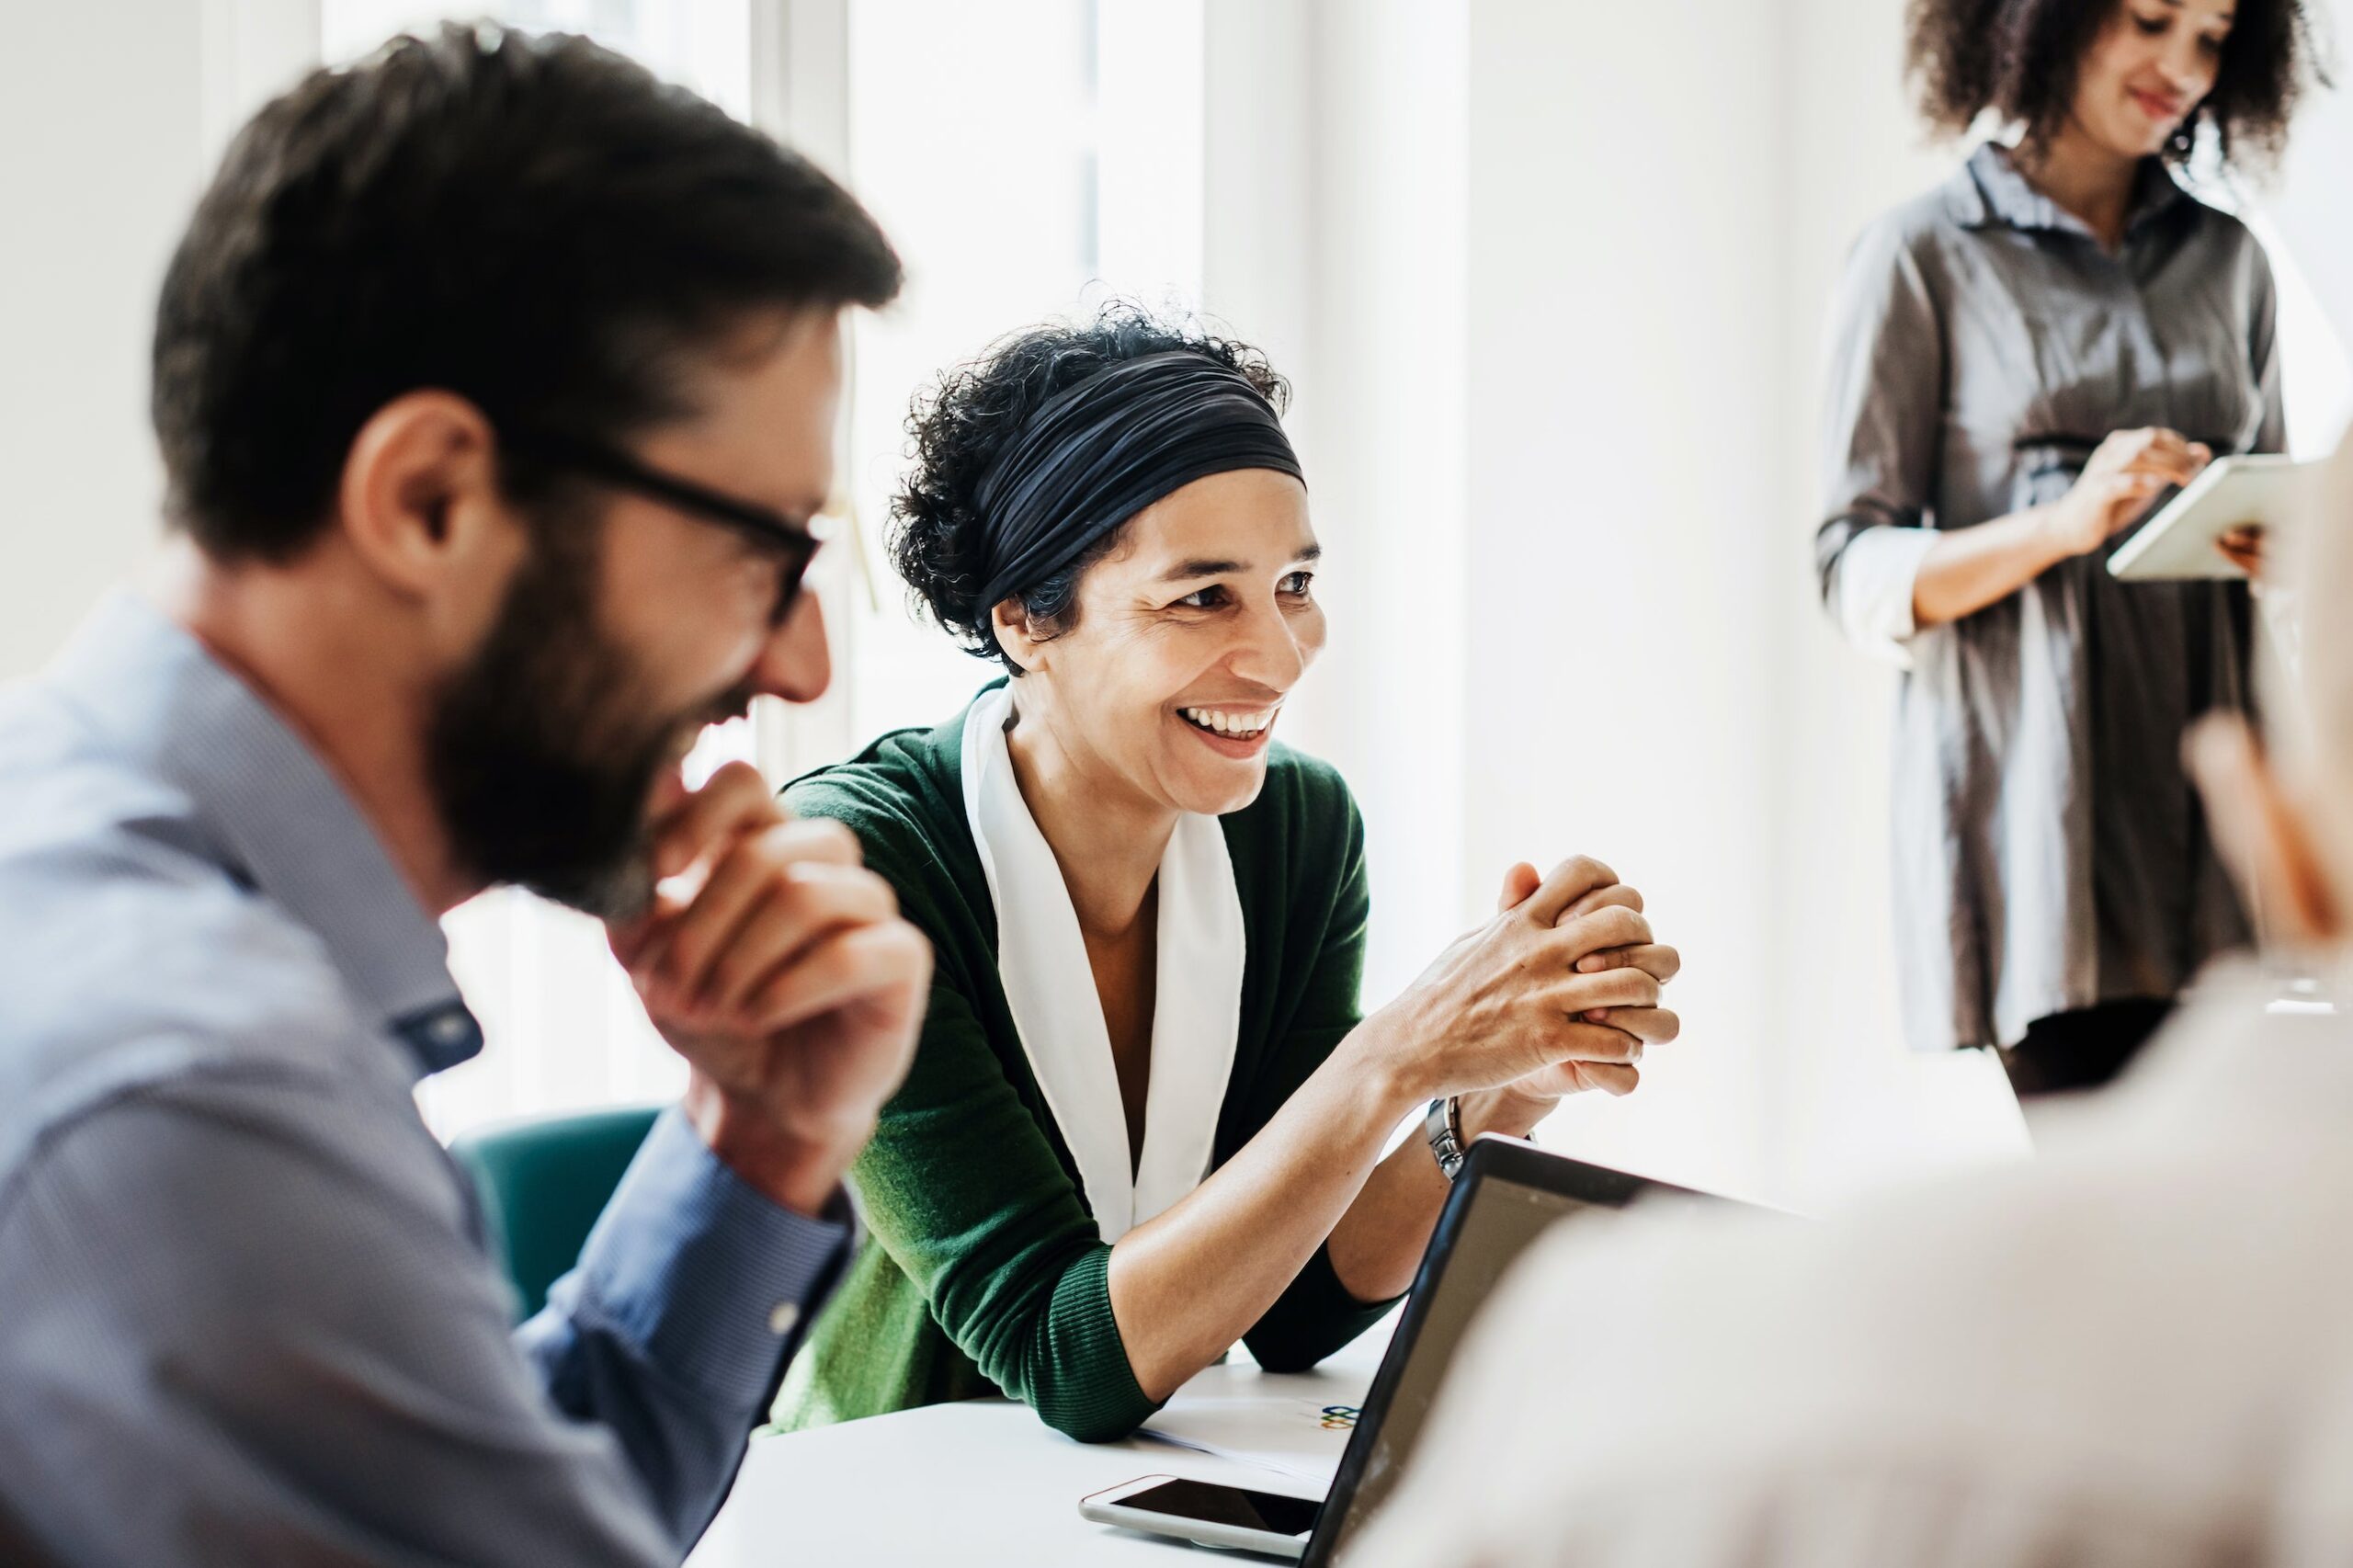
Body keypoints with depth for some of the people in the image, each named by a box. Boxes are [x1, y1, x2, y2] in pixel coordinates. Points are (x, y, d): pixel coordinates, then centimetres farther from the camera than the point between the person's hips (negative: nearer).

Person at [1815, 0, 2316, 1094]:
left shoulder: (2230, 262, 19)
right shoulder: (1925, 256, 4)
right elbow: (1855, 574, -1)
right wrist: (2064, 523, -16)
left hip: (2201, 783, 4)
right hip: (2027, 794, -4)